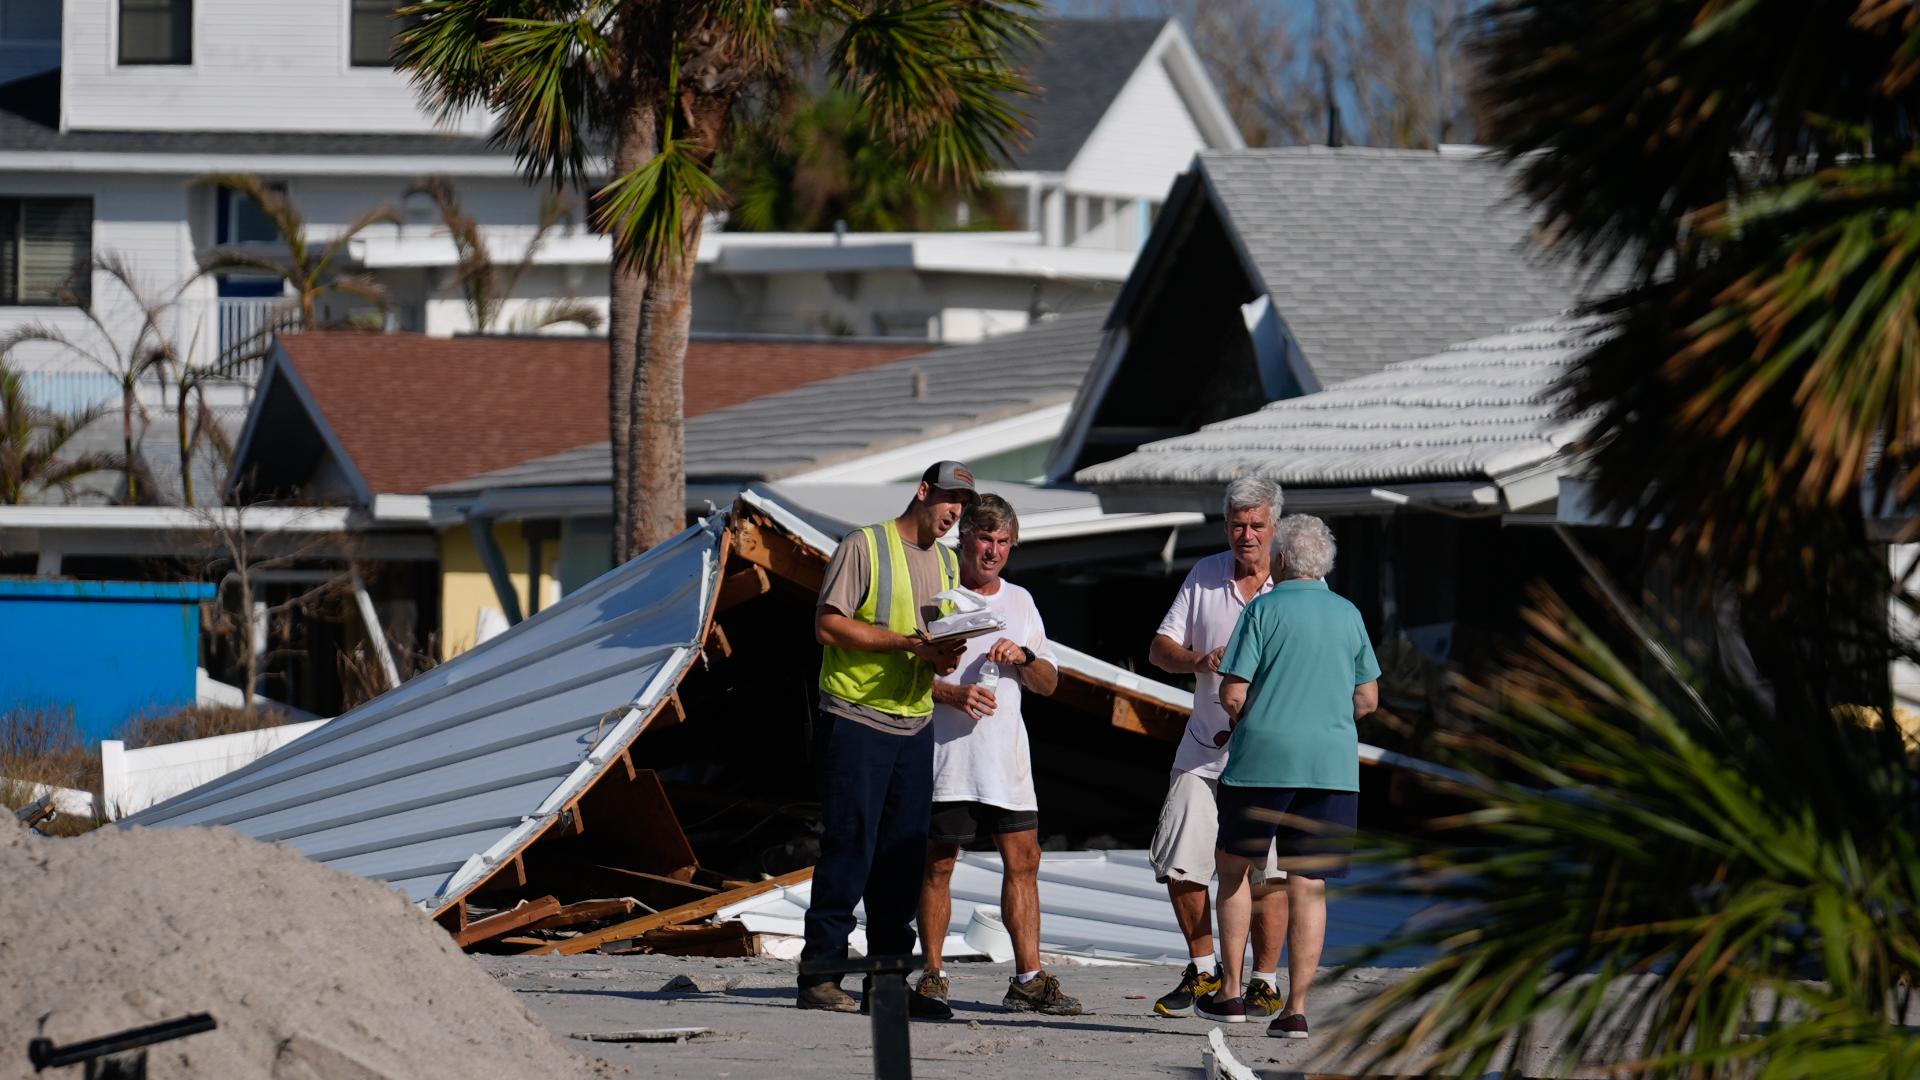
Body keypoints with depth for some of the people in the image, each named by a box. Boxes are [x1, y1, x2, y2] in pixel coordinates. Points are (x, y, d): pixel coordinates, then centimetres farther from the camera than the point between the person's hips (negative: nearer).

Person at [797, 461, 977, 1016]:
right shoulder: (865, 546, -4)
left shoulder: (945, 563, 18)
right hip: (857, 719, -7)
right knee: (849, 850, -9)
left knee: (903, 856, 6)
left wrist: (944, 658, -4)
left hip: (915, 725, 7)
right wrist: (908, 642, -17)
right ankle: (819, 976, -5)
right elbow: (828, 625, -11)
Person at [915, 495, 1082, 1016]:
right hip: (946, 754, -4)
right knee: (938, 863, -3)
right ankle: (932, 974, 5)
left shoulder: (1020, 601, 17)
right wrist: (952, 694, -17)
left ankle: (1029, 978, 0)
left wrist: (1023, 657, -3)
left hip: (1006, 757, 5)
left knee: (1023, 861, -1)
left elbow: (1049, 683, 18)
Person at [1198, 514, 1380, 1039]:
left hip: (1263, 757, -3)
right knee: (1308, 887, 3)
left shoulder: (1265, 609, -3)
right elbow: (1368, 699, 13)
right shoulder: (1349, 615, 9)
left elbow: (1232, 694, -7)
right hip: (1331, 761, 3)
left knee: (1233, 866, 15)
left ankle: (1230, 991, 13)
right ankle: (1296, 1009, -2)